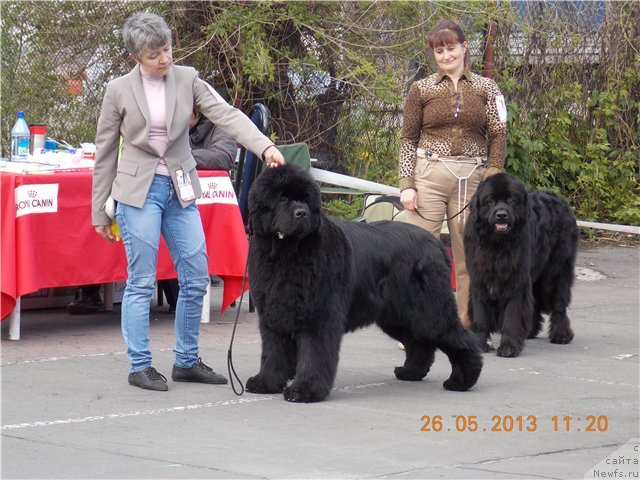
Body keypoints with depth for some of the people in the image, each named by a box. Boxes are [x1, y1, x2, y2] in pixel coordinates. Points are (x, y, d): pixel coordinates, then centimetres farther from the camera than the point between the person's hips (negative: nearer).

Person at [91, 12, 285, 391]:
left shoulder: (186, 80, 1)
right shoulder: (119, 91, -3)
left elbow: (227, 115, -10)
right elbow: (105, 152, 2)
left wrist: (265, 146, -27)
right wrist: (99, 211, 3)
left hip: (180, 189, 3)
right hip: (139, 190, -3)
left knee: (196, 278, 3)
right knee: (142, 282, -3)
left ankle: (187, 361, 16)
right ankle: (140, 366, 5)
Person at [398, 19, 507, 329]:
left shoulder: (486, 88, 9)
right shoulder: (421, 90, 6)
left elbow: (497, 136, 4)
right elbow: (408, 139, 6)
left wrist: (493, 180, -6)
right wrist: (406, 184, -2)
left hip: (472, 177, 1)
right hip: (430, 175, -1)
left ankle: (470, 327, 9)